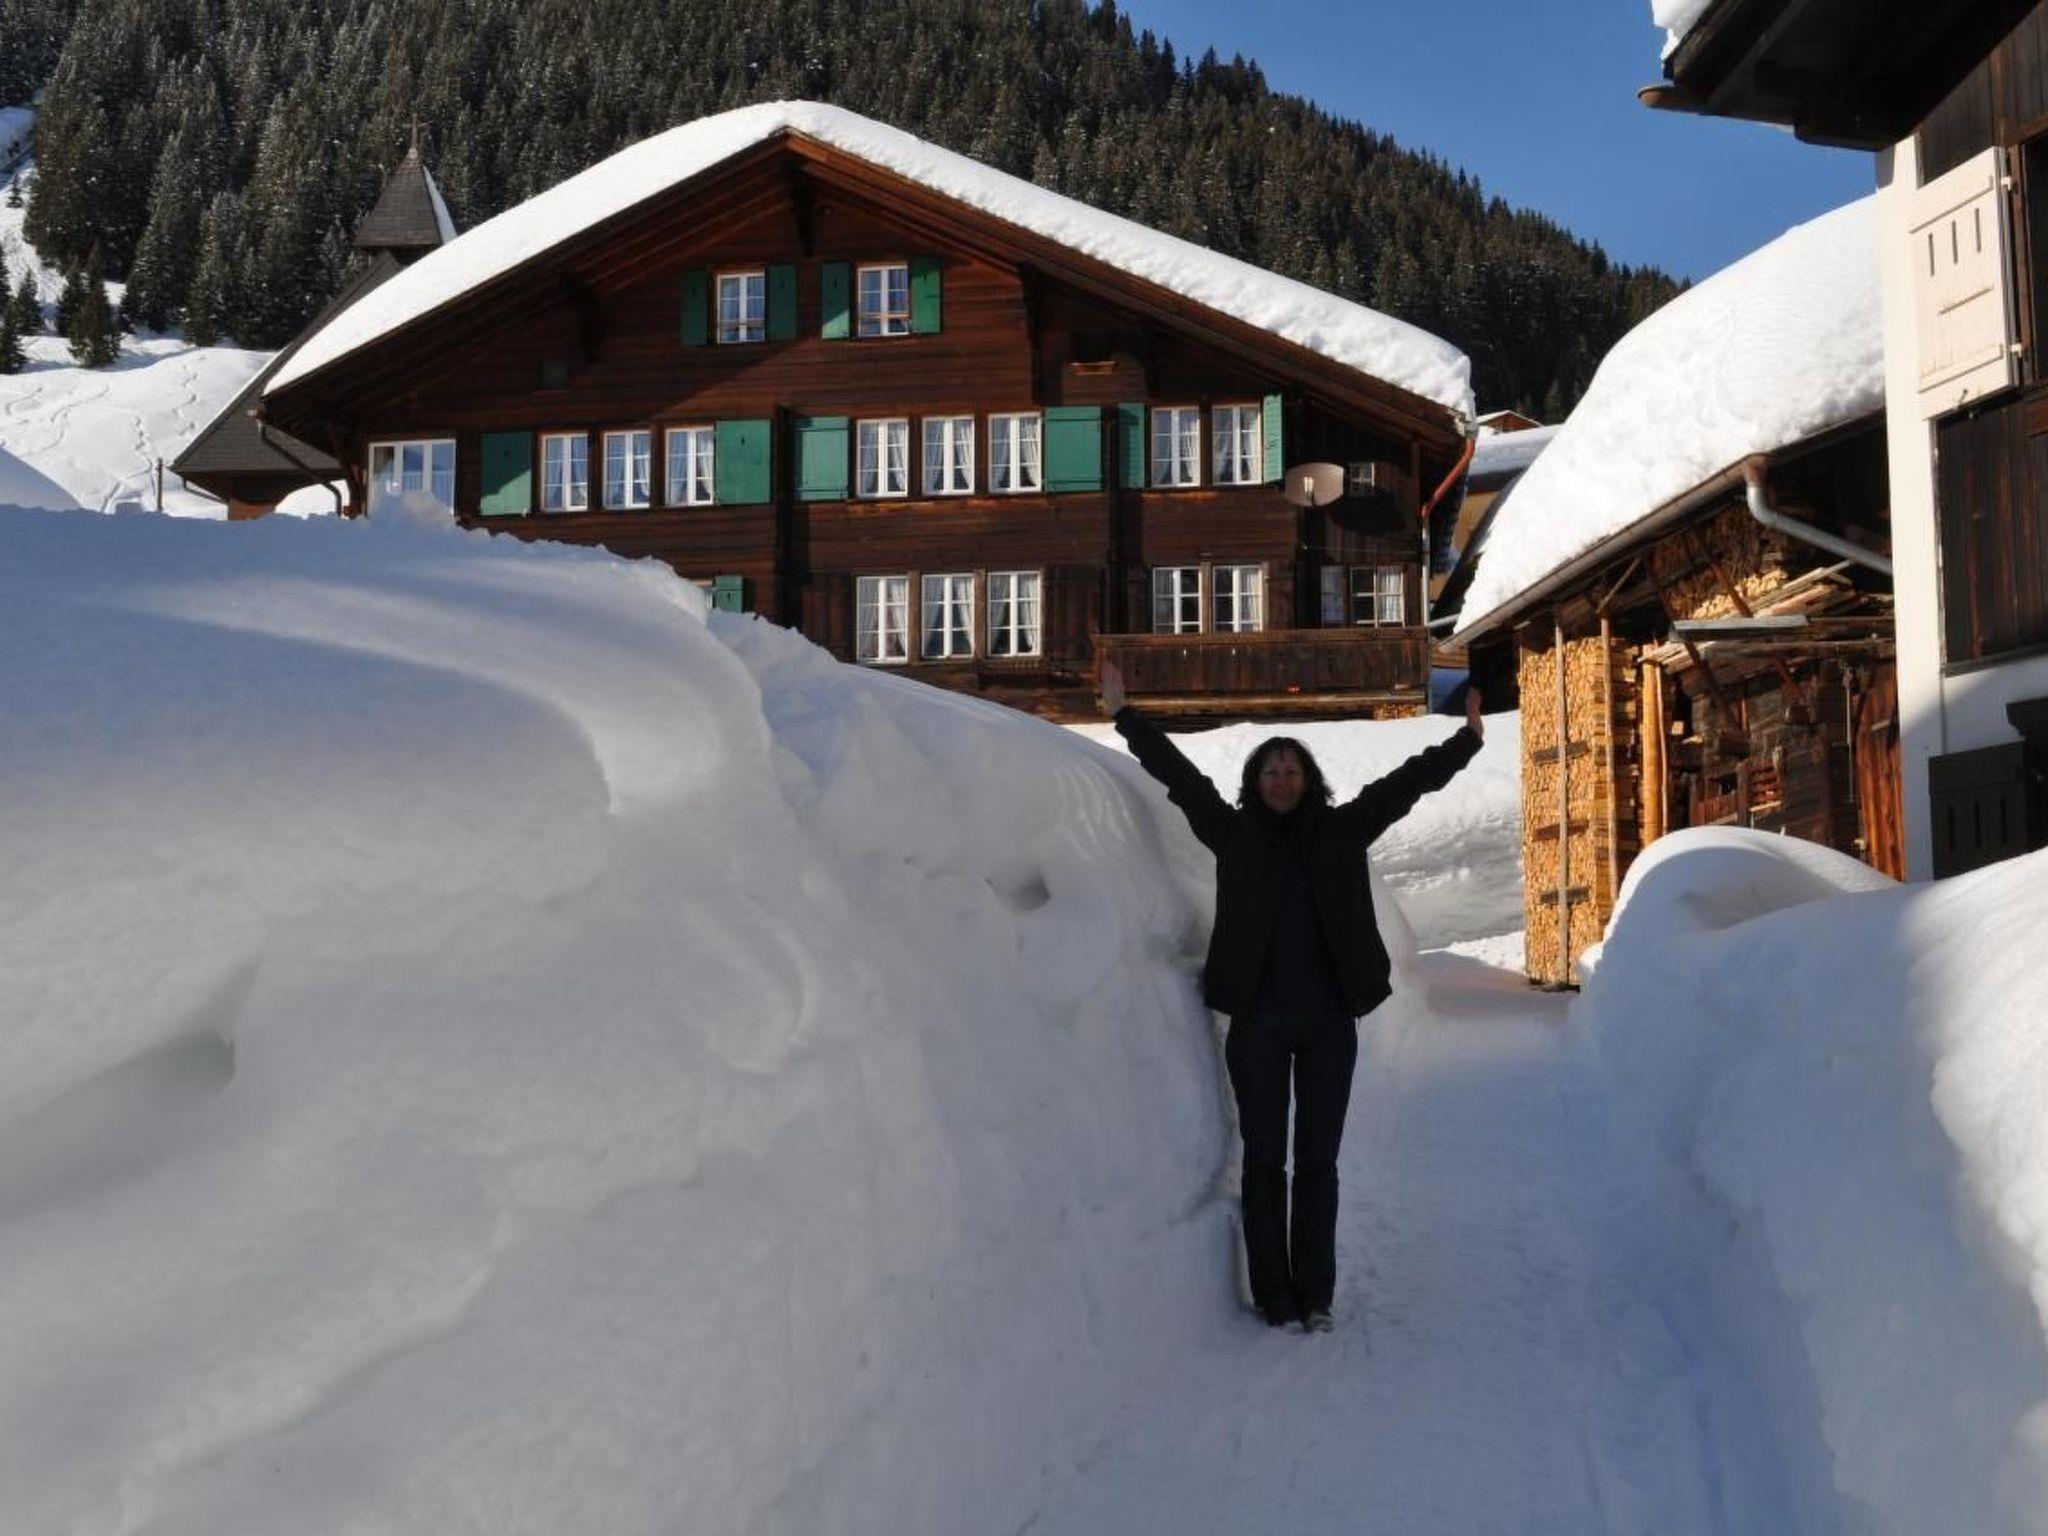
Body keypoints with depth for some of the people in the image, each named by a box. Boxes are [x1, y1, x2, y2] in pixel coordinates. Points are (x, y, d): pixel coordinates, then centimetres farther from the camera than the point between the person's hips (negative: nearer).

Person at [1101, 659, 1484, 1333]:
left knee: (1318, 1161, 4)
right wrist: (1124, 714, 2)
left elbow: (1406, 782, 9)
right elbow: (1178, 774, 4)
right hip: (1258, 1020, -1)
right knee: (1264, 1159, 3)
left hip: (1329, 1022, 1)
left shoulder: (1341, 830, 9)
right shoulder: (1234, 833, 6)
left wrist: (1466, 740, 6)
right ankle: (1274, 1297, 10)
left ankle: (1315, 1297, 10)